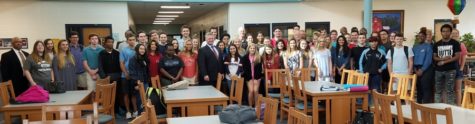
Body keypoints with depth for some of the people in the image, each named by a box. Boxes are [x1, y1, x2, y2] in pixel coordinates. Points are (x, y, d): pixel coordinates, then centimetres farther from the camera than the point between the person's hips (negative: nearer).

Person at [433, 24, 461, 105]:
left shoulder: (455, 43, 1)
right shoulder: (437, 44, 11)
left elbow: (457, 57, -6)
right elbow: (434, 57, 8)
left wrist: (444, 62, -12)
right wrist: (442, 58, -12)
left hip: (450, 70, -3)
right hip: (438, 70, 3)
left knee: (450, 90, -3)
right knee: (438, 90, 7)